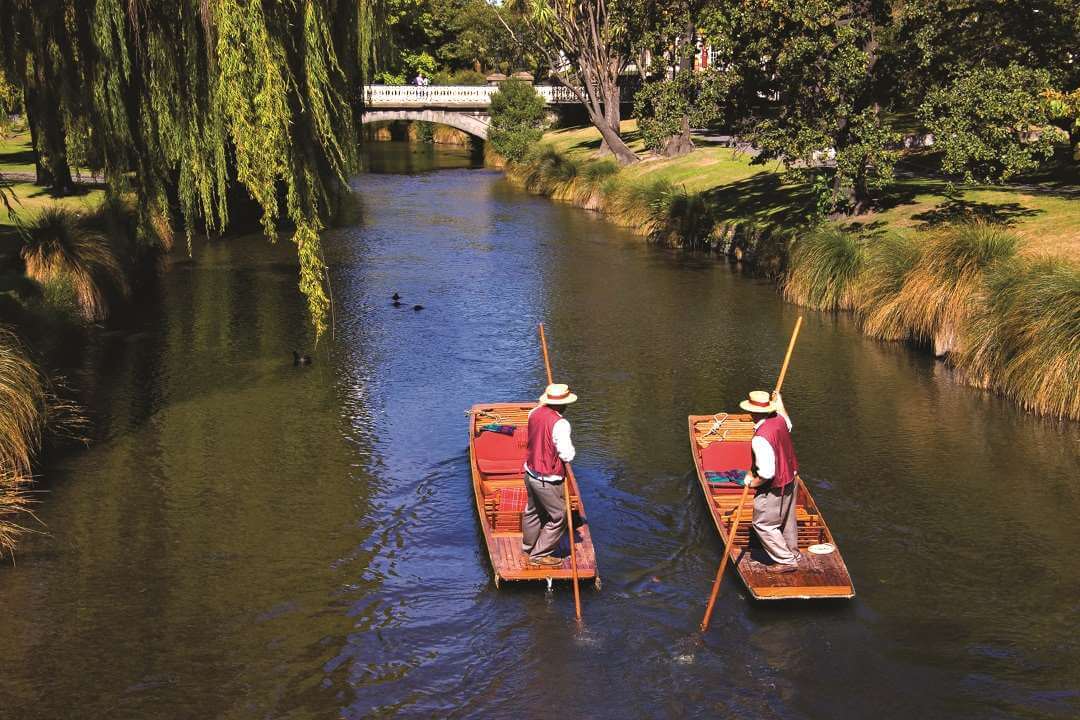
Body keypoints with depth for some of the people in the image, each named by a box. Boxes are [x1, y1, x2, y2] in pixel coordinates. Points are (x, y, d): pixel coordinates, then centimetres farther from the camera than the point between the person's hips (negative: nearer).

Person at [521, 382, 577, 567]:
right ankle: (539, 555, 14)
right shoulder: (560, 424, -26)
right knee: (558, 518, 7)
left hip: (531, 473, 8)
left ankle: (528, 547, 41)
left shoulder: (534, 413, -3)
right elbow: (567, 455, -25)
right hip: (548, 481, -8)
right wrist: (569, 448, -5)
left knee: (533, 512, 25)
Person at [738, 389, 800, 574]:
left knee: (763, 524, 6)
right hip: (791, 479, 9)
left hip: (774, 488, -9)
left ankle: (786, 561, 11)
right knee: (787, 520, 25)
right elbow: (789, 425, 22)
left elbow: (766, 473, -32)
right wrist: (779, 402, 32)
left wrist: (752, 482, -13)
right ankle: (792, 553, 42)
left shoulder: (760, 439, -33)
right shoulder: (779, 420, -8)